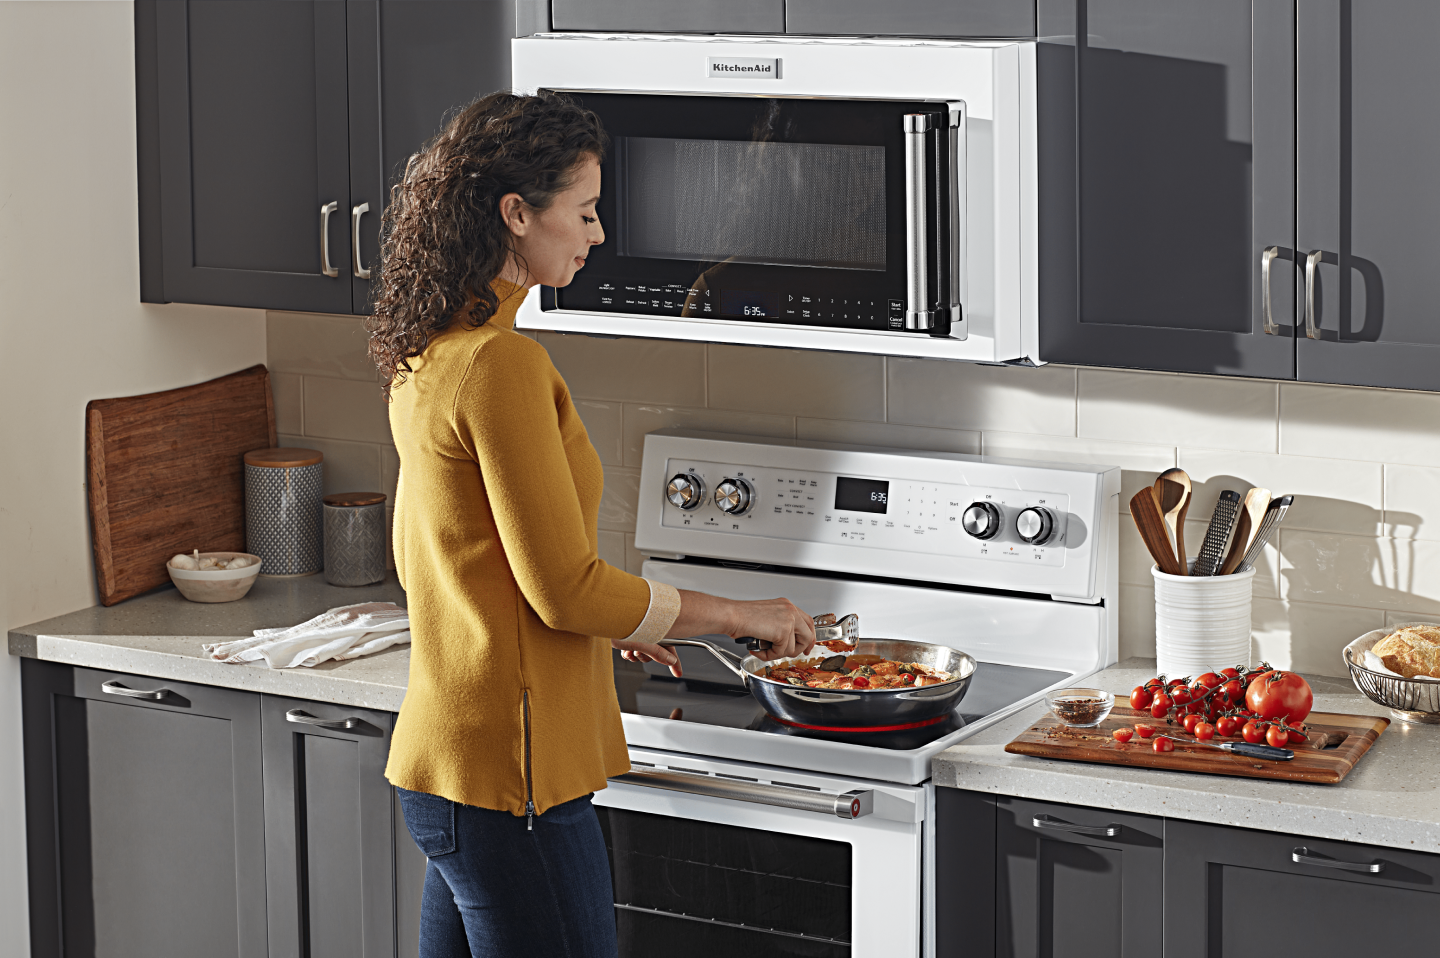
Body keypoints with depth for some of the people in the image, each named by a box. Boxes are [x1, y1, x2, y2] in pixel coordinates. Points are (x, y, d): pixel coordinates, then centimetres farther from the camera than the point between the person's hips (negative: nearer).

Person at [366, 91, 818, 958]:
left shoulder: (427, 358, 11)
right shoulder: (502, 365, -18)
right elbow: (565, 587, -18)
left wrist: (616, 628, 22)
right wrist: (739, 615, -7)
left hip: (443, 757, 10)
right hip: (507, 771, -10)